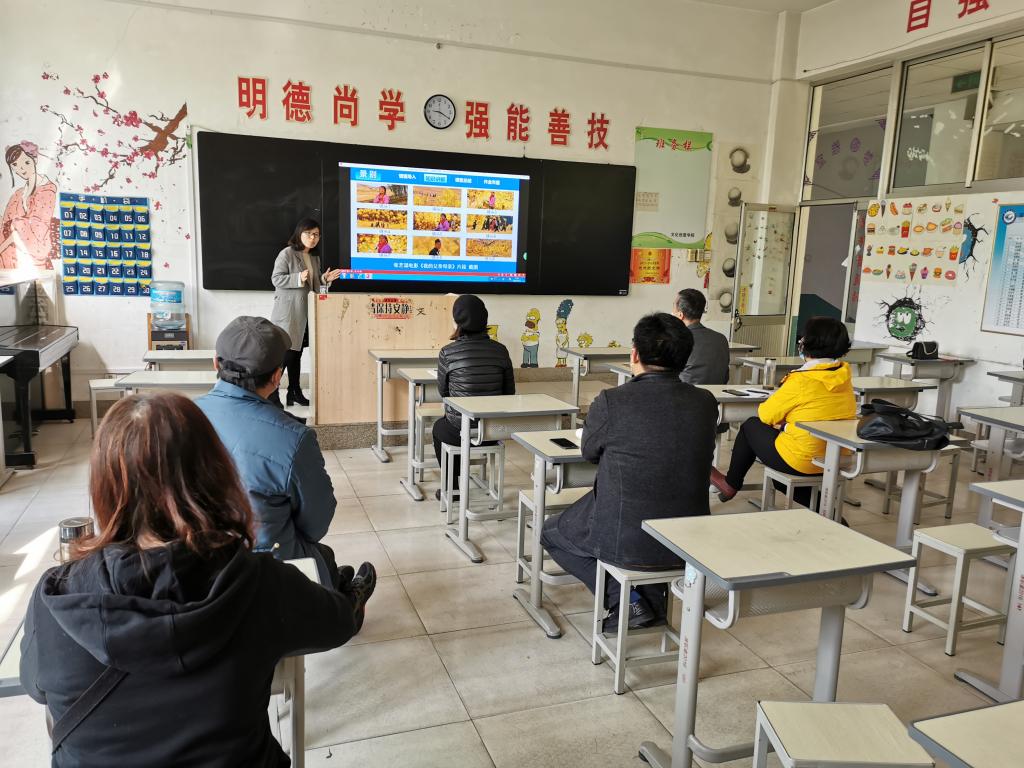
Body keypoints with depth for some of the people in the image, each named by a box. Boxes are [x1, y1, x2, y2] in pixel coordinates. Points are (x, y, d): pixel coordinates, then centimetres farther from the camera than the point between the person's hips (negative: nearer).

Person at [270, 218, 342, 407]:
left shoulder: (315, 257, 14)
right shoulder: (287, 253, -9)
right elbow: (276, 278, -14)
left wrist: (324, 279, 3)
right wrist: (299, 278, -25)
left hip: (305, 313, 7)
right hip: (288, 312, -7)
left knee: (296, 353, 14)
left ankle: (295, 391, 22)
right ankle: (272, 393, 1)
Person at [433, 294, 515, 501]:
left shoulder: (448, 353, -14)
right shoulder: (500, 350, -5)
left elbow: (442, 391, 1)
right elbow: (509, 393, 2)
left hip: (460, 431, -3)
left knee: (439, 427, 33)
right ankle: (458, 478, 47)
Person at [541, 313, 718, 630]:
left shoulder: (610, 402, -18)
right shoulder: (706, 402, -6)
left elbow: (590, 453, 1)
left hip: (626, 543, -5)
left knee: (551, 532, 23)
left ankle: (626, 600, 8)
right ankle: (654, 597, 24)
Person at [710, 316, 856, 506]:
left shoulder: (802, 381, -22)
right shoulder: (844, 377, -2)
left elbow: (765, 414, -11)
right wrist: (786, 421, 6)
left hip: (801, 462, -6)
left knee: (750, 425, 16)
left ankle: (730, 484, 34)